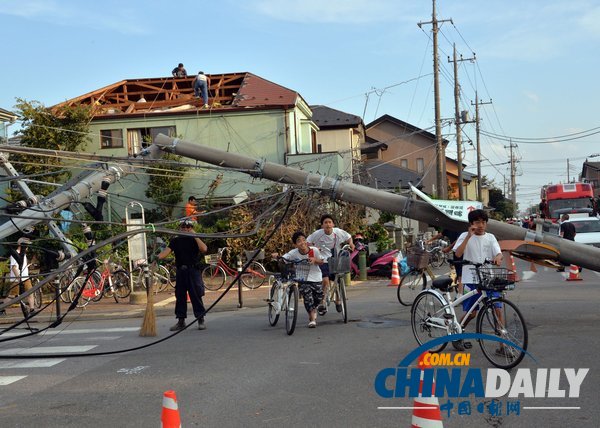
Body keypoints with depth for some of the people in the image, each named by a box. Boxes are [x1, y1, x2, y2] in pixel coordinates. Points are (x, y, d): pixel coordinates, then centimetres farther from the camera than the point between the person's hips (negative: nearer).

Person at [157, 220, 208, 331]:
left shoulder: (195, 240, 2)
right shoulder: (176, 241, 9)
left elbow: (204, 249, -17)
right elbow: (166, 251, -6)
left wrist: (195, 236, -16)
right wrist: (157, 257, -25)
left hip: (193, 270, -3)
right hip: (180, 271, 3)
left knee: (196, 296, -4)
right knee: (180, 296, 7)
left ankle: (201, 320, 5)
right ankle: (181, 321, 17)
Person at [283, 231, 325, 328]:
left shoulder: (314, 250, -13)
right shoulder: (293, 253, -16)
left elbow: (322, 262, -2)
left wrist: (314, 260, -23)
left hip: (316, 278, 2)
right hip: (303, 279, -2)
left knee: (319, 297, 6)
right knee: (307, 297, -14)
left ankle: (313, 310, 41)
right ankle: (312, 319, 3)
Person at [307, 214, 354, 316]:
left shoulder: (339, 232, -7)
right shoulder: (317, 234, -13)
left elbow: (349, 237, 12)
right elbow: (308, 242, 1)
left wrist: (351, 244, -8)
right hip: (323, 261, -3)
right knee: (325, 280, -21)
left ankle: (337, 301, 32)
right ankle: (322, 304, -6)